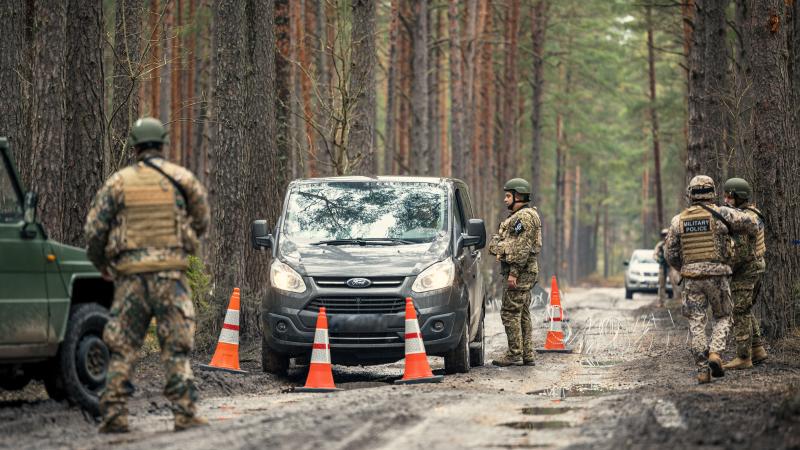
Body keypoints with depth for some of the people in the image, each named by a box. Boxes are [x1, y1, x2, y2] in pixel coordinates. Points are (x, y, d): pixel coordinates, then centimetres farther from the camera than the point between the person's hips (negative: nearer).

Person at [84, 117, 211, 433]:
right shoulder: (181, 178, 3)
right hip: (170, 273, 0)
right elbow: (202, 222, 11)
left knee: (121, 348, 7)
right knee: (177, 347, 2)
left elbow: (94, 230, 2)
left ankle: (114, 416, 5)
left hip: (130, 276, 1)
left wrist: (100, 263, 19)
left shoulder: (117, 183, 3)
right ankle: (185, 413, -4)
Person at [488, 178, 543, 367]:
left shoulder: (524, 217, -14)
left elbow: (522, 248, -21)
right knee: (523, 314, 11)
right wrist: (513, 271, 20)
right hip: (525, 273, 11)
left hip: (519, 272, -11)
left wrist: (513, 272, -22)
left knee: (510, 313, -9)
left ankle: (514, 354, -9)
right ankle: (527, 356, 12)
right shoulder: (518, 216, 20)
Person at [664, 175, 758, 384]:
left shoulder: (678, 220, 4)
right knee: (723, 318, 15)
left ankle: (702, 369, -3)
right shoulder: (720, 214, -4)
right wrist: (751, 233, 24)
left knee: (697, 324, 5)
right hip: (717, 275, -2)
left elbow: (671, 254, 7)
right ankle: (715, 354, -8)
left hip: (692, 278, 2)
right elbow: (749, 224, 0)